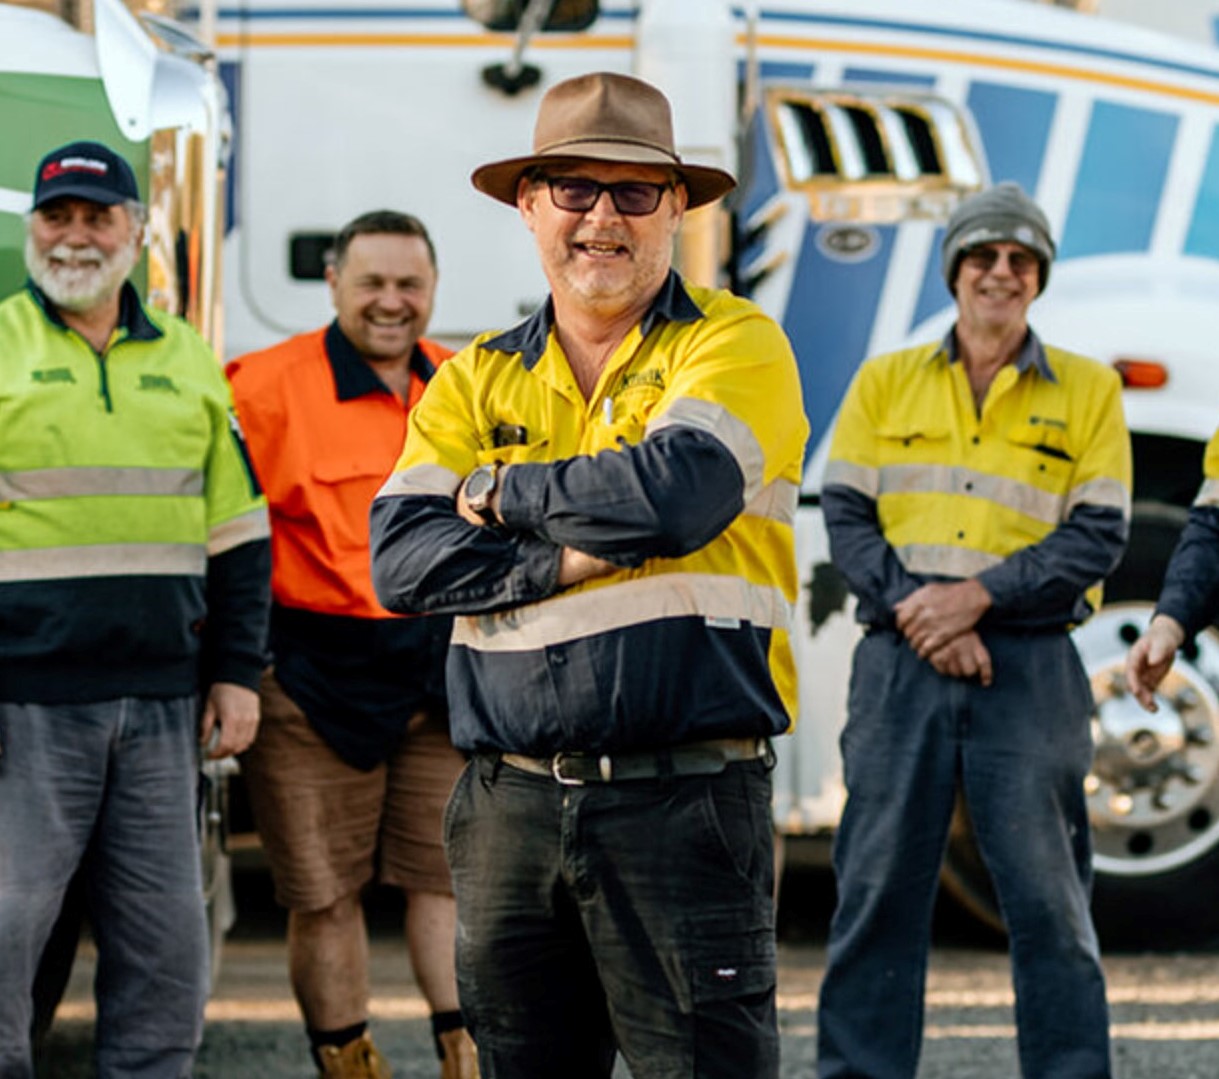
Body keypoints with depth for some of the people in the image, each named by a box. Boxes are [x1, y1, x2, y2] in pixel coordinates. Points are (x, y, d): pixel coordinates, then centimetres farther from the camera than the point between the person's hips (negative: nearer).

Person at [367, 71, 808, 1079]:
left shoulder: (734, 344, 1)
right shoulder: (476, 381, 13)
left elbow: (677, 492, -18)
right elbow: (402, 560, 0)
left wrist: (504, 493, -3)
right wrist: (571, 552, -13)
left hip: (686, 796, -4)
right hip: (513, 798, 4)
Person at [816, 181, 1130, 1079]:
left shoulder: (1088, 392, 9)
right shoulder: (885, 383, 13)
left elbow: (1098, 536, 0)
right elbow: (847, 518, 5)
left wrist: (979, 594, -13)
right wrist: (918, 612, -11)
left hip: (1029, 665, -1)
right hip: (900, 660, 1)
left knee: (1048, 899, -2)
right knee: (876, 890, 1)